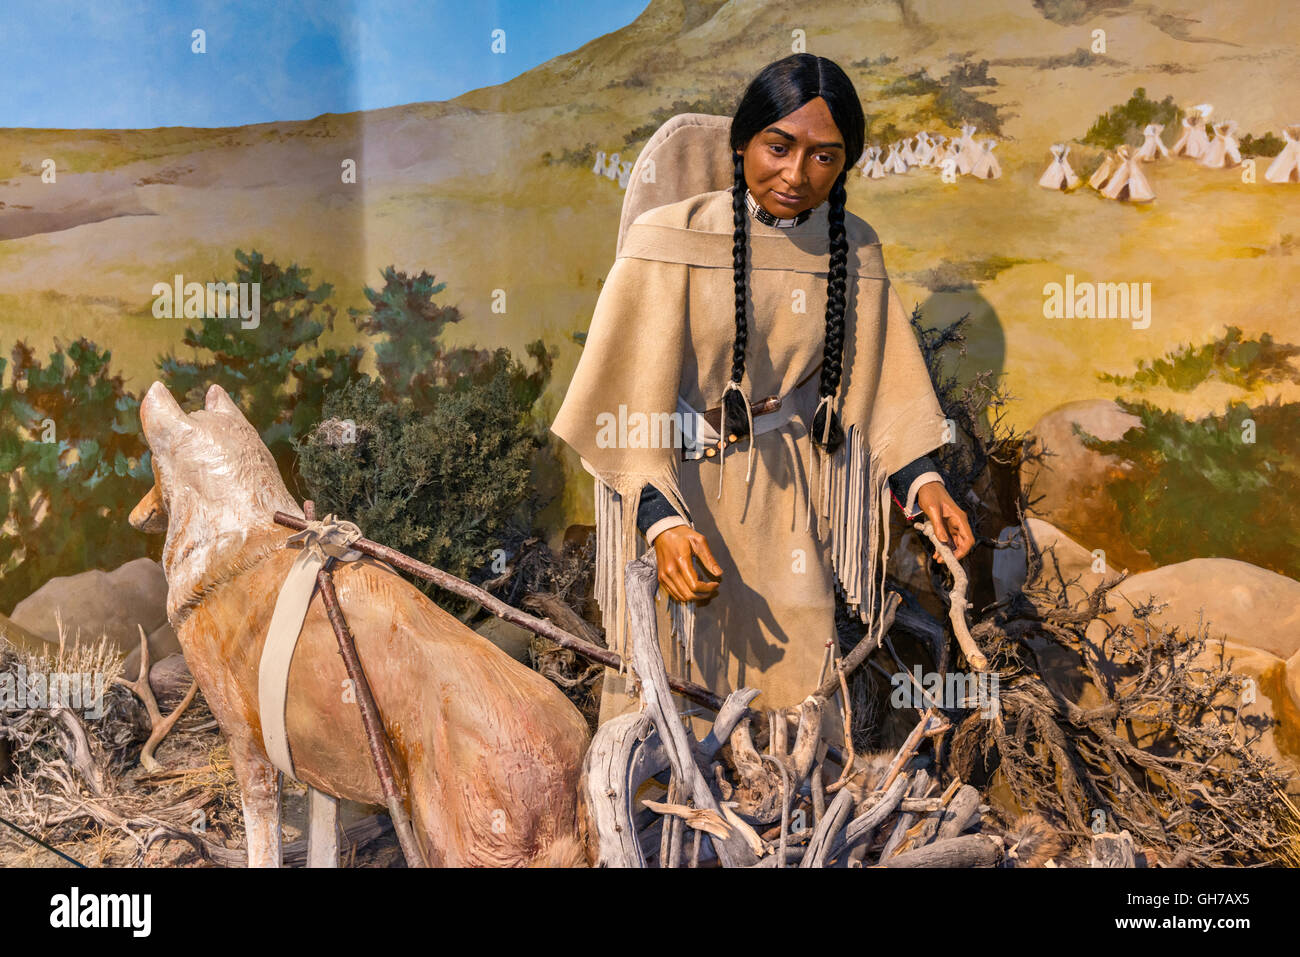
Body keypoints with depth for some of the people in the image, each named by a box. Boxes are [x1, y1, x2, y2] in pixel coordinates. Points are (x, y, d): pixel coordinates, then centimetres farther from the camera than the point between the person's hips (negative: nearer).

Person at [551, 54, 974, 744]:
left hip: (790, 502, 4)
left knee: (795, 688, 10)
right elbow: (632, 399, -15)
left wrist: (920, 481, -5)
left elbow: (874, 384, 9)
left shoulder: (852, 251, 2)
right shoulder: (670, 239, -13)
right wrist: (661, 519, -27)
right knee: (673, 690, 4)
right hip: (677, 491, -4)